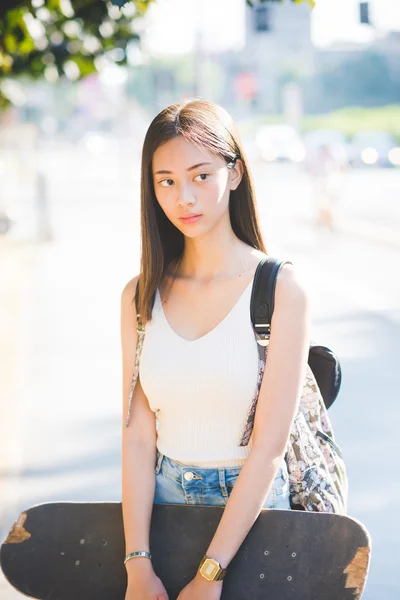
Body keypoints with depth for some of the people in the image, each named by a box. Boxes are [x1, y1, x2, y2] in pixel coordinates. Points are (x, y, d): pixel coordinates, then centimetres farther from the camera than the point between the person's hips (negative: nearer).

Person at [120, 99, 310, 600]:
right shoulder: (141, 295, -1)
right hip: (163, 500, 3)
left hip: (252, 504, -3)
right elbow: (138, 432, -5)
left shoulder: (281, 289, -13)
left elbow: (270, 443, -16)